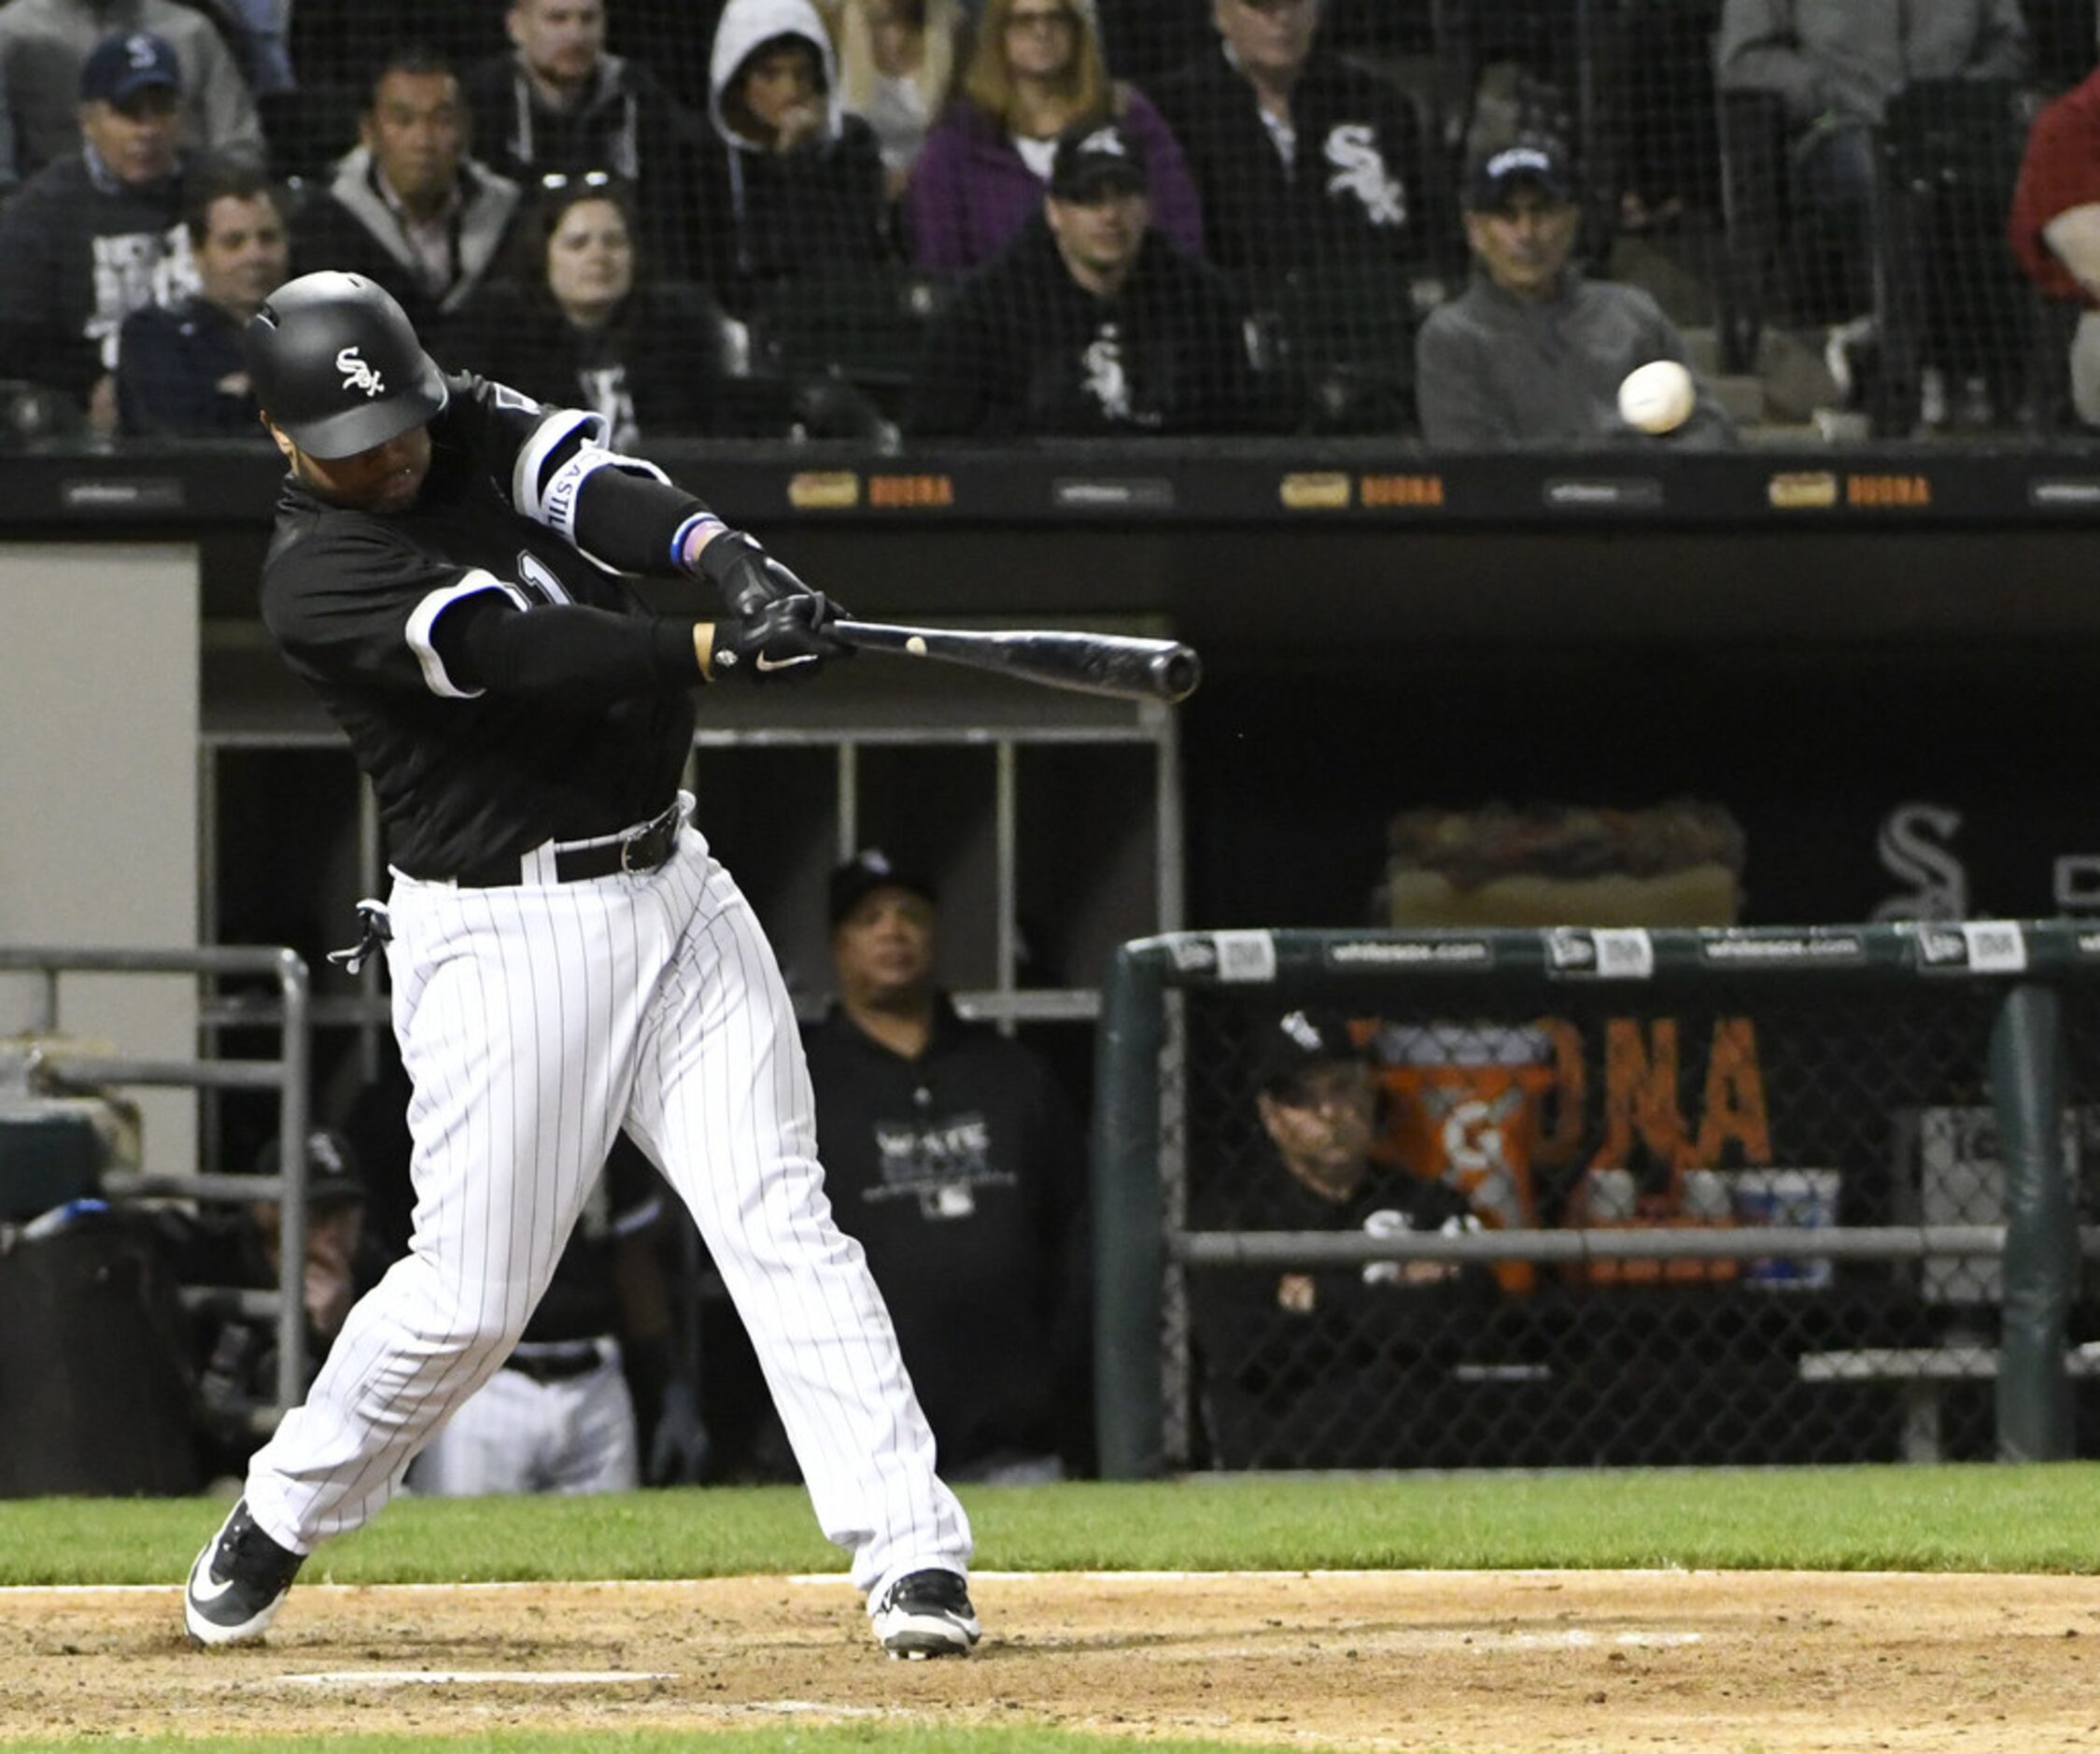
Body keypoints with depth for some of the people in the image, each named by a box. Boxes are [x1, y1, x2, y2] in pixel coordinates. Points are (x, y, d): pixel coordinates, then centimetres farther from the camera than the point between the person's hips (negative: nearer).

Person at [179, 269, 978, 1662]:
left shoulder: (480, 429, 7)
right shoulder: (315, 580, -11)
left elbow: (595, 486, -14)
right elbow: (514, 653, -24)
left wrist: (730, 561, -34)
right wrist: (720, 648, -33)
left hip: (674, 893, 5)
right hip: (501, 933, -5)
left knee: (781, 1221, -8)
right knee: (472, 1294, -2)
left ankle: (914, 1553, -15)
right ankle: (281, 1519, 24)